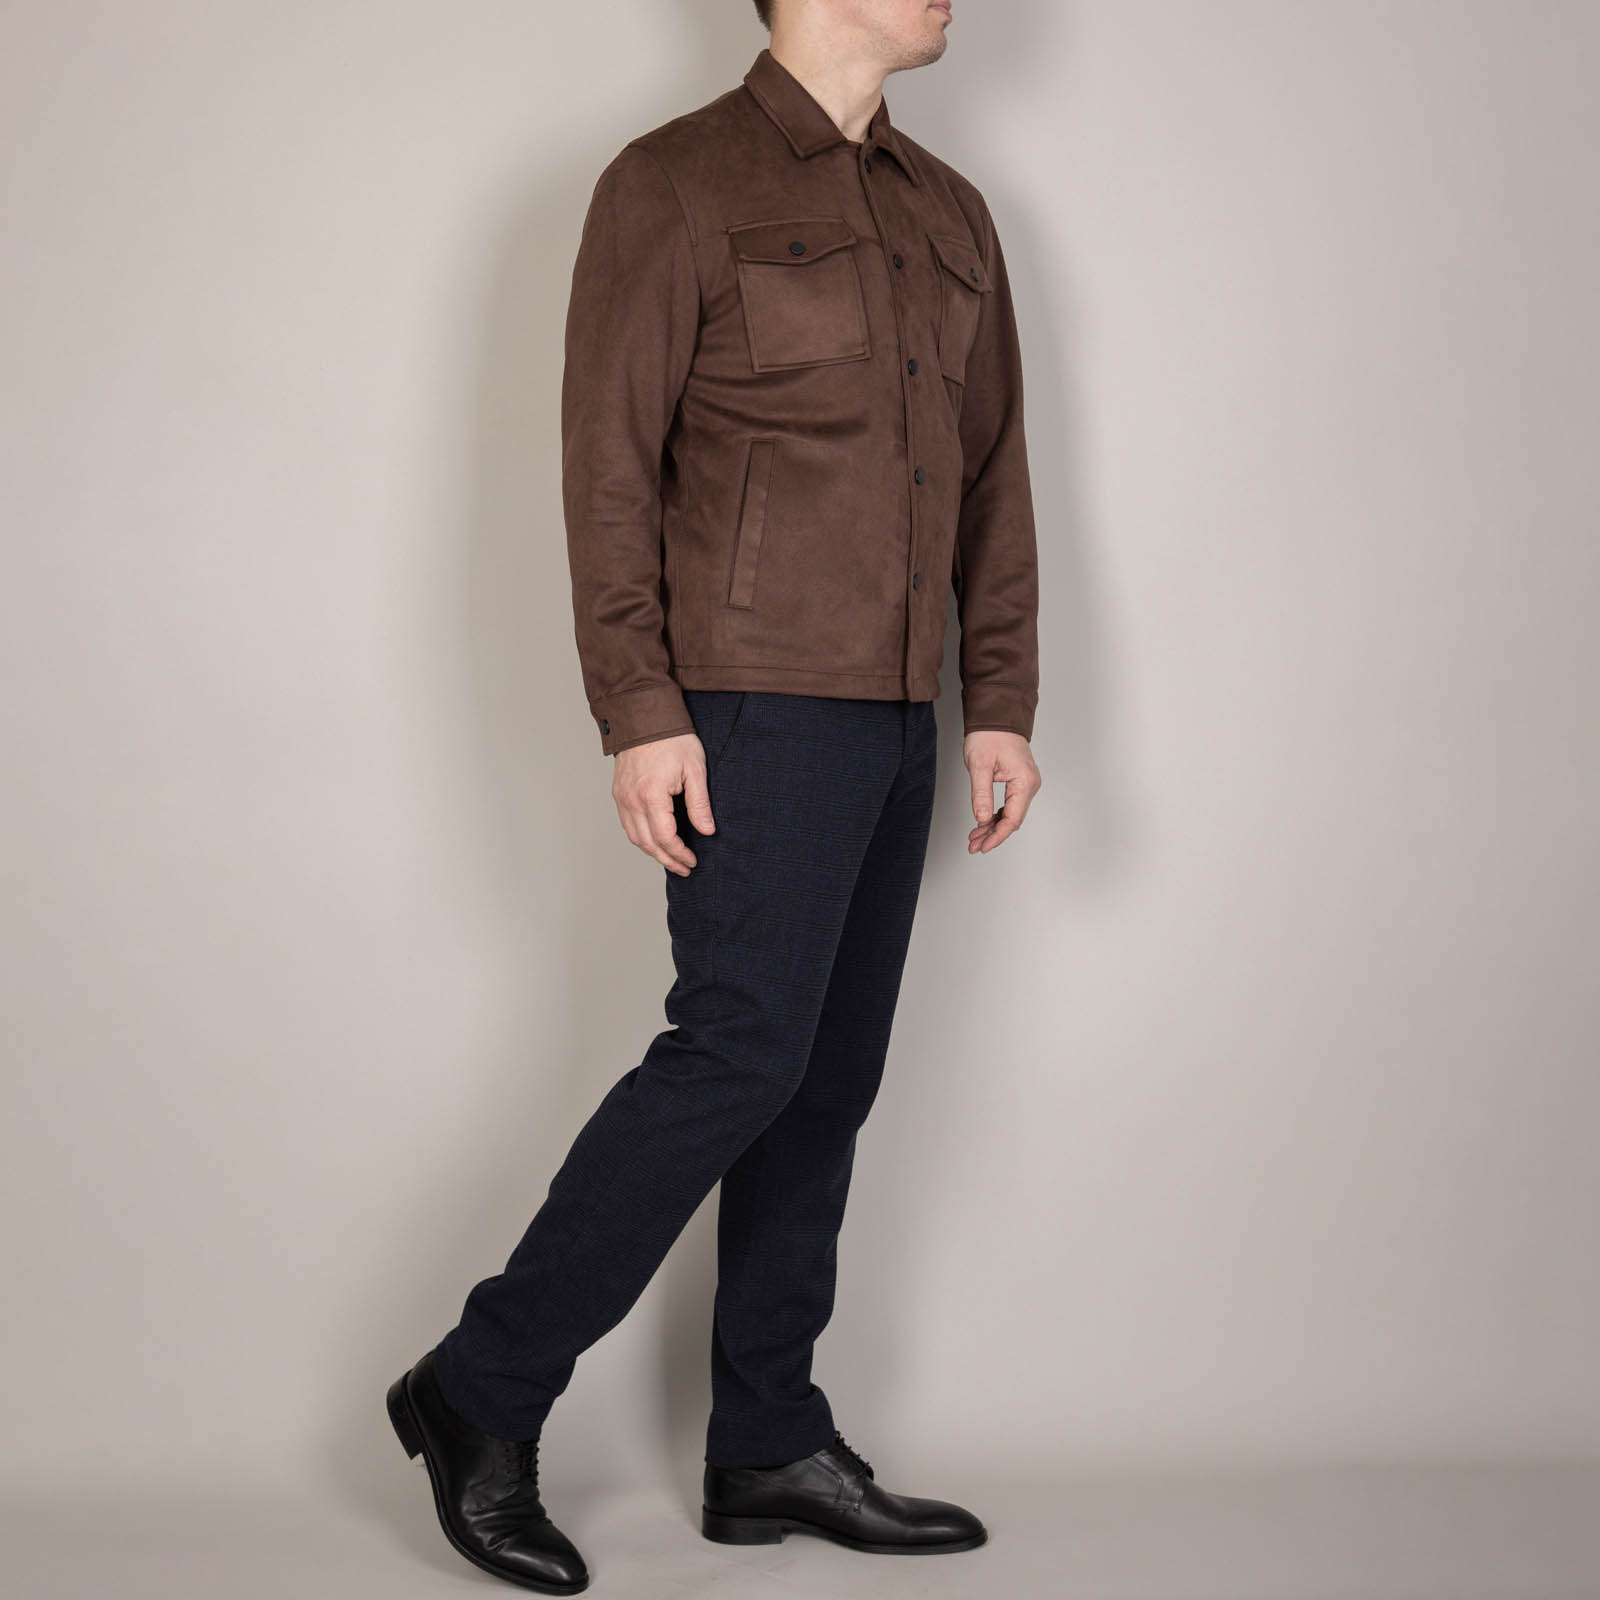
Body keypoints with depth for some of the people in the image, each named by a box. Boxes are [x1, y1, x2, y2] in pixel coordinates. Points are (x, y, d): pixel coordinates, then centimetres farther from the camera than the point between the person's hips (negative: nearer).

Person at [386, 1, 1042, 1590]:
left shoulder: (950, 215, 17)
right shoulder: (676, 185, -3)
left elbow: (993, 467, 17)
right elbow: (608, 462, -9)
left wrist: (1001, 704, 11)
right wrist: (636, 712, -15)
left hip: (892, 717, 7)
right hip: (756, 703, -7)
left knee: (829, 1080, 8)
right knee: (740, 1051, -12)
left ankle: (769, 1448, 17)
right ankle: (483, 1393, 2)